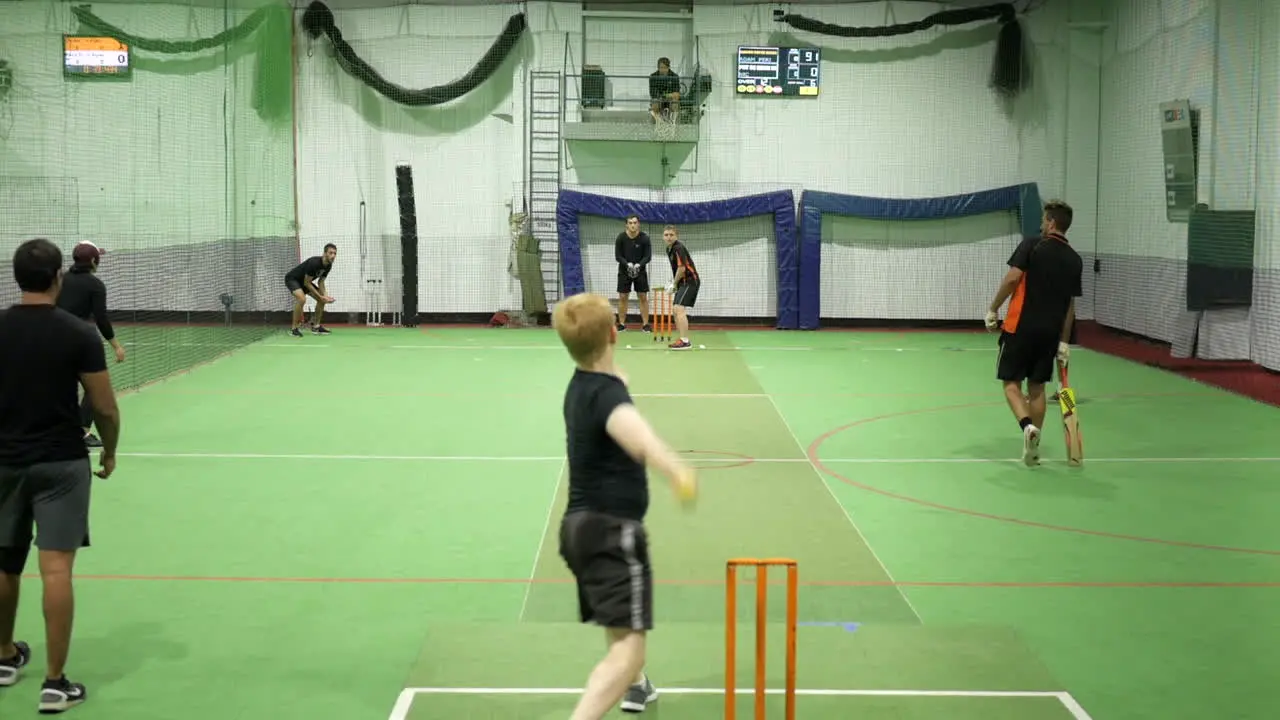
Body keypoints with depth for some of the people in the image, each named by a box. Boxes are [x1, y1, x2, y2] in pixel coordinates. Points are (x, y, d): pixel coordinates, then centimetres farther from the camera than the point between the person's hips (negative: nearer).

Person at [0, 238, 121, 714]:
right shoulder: (79, 333, -10)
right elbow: (105, 408, -8)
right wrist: (110, 452, 9)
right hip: (61, 463, -4)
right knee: (56, 568, -5)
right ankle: (55, 683, -5)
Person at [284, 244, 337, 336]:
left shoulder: (328, 266, -8)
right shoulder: (314, 263, -34)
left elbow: (320, 281, 1)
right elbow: (307, 283, -27)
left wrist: (325, 295, -17)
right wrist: (320, 296, -24)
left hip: (303, 281, 9)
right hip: (292, 279, -9)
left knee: (322, 300, 2)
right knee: (302, 299, -33)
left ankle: (315, 326, 13)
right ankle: (294, 329, -21)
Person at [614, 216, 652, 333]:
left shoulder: (644, 238, -12)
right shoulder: (621, 237, -11)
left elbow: (648, 256, -10)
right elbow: (618, 256, -9)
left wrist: (639, 264, -28)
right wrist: (627, 264, -26)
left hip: (640, 271, 0)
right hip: (624, 271, 0)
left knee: (643, 297, -1)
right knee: (623, 297, 1)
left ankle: (645, 324, 4)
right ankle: (622, 324, 10)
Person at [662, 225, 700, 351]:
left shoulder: (678, 248, -17)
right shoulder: (669, 249, 13)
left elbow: (681, 268, -20)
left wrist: (674, 285, -9)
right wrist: (672, 283, 11)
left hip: (690, 281, -10)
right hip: (683, 283, 10)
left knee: (679, 309, -20)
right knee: (675, 309, 13)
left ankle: (685, 341, -22)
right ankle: (682, 339, 20)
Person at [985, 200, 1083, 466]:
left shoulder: (1032, 245, -5)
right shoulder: (1074, 260, 9)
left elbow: (1013, 277, -17)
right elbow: (1071, 305, 10)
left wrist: (993, 309, -8)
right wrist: (1064, 341, 14)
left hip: (1021, 327, -4)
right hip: (1050, 332, 4)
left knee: (1011, 383, 3)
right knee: (1037, 387, 13)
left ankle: (1028, 426, -22)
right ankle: (1033, 446, 15)